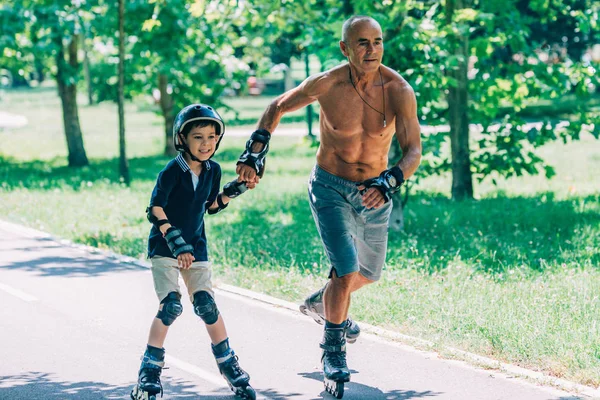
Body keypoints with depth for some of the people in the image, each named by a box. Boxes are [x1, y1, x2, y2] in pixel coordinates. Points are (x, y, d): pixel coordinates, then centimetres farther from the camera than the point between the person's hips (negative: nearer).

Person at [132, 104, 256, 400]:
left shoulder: (213, 170, -1)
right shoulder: (172, 172, -17)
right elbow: (155, 210, -19)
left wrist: (233, 191, -2)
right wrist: (176, 242, -26)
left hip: (195, 247, 4)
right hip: (164, 247, -4)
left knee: (206, 305, -3)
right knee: (171, 305, -16)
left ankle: (228, 365, 12)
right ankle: (150, 369, -5)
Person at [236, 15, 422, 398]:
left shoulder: (399, 90, -18)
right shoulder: (327, 84, -19)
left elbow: (413, 151, -21)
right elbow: (277, 108, -1)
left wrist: (389, 182, -40)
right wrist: (255, 152, -10)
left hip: (375, 193, 3)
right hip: (330, 189, -3)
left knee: (369, 273, 21)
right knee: (347, 270, -19)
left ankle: (320, 304, 52)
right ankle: (333, 349, 2)